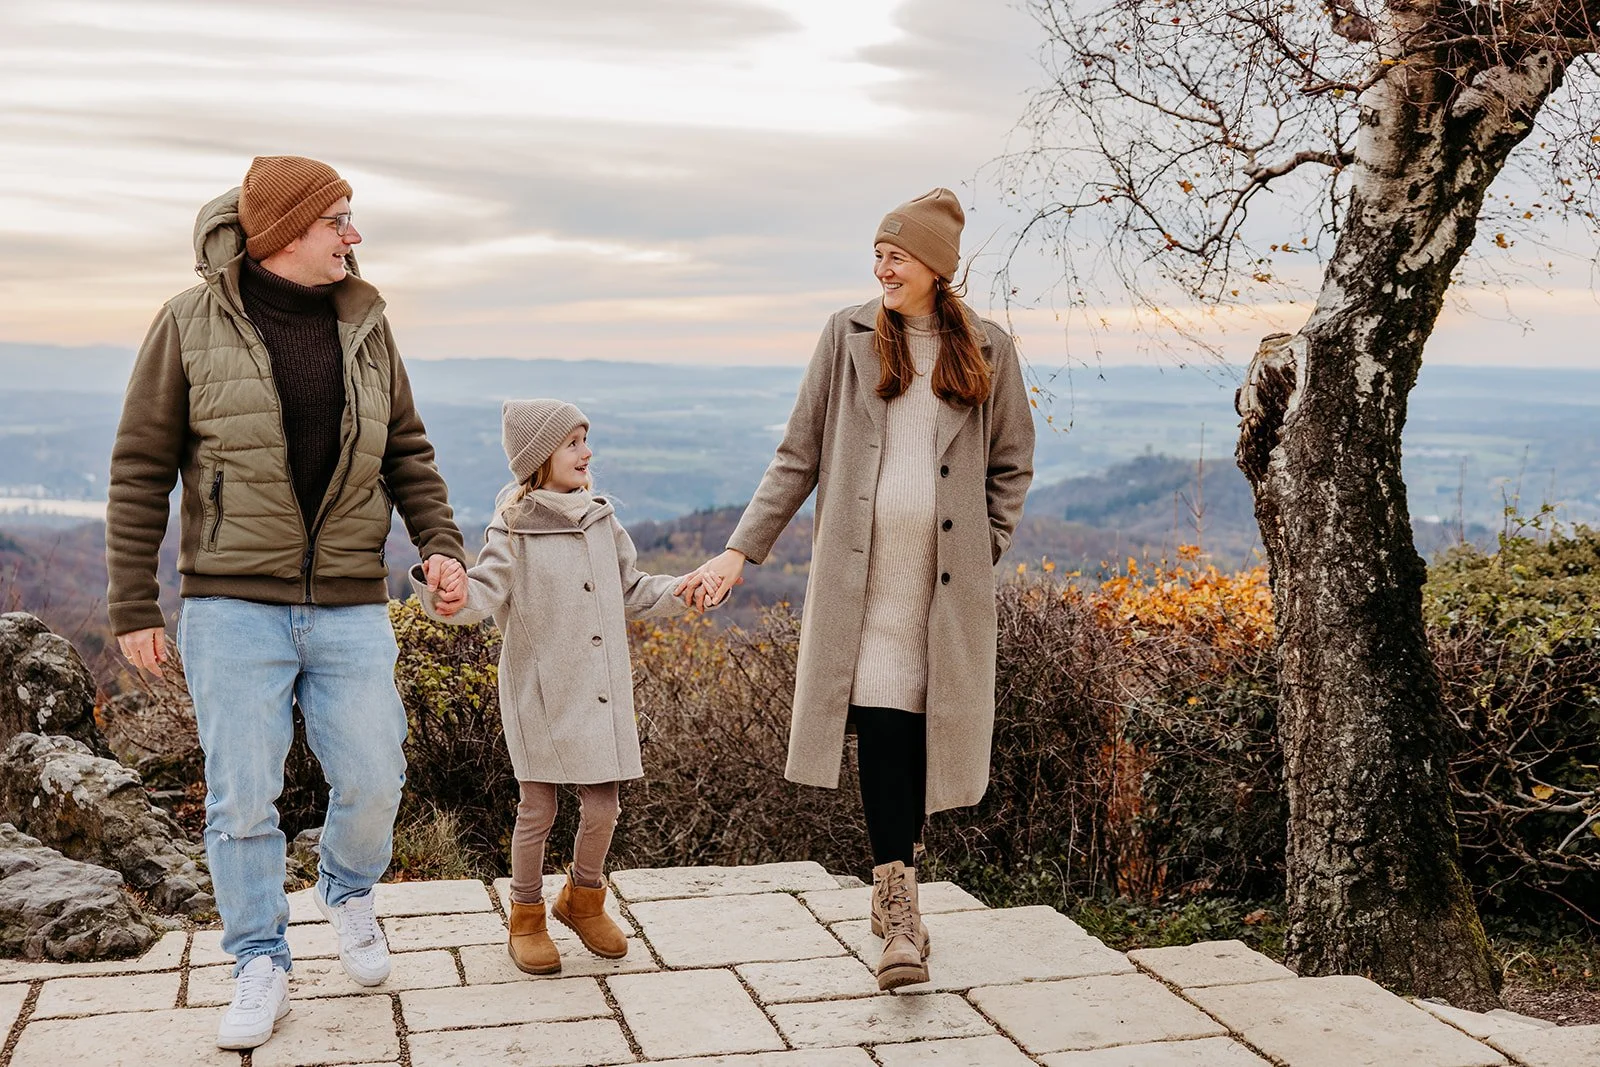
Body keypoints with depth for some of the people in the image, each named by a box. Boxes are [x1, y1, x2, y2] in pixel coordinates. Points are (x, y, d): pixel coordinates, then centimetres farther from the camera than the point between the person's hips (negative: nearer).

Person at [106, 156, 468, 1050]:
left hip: (350, 605, 3)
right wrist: (134, 606, -1)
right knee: (242, 798, 3)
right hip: (234, 606, -2)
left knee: (373, 780, 3)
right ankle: (261, 968, 22)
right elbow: (142, 470, 0)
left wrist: (441, 542, -3)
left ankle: (349, 892, 35)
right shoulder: (192, 324, -4)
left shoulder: (364, 322, 6)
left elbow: (406, 449, 13)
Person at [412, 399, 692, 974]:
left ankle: (583, 898, 33)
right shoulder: (514, 532, -8)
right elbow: (484, 592, -18)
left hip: (603, 694, 4)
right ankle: (527, 917, 24)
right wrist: (449, 595, -39)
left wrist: (683, 592, 5)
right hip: (540, 695, -4)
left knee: (602, 805, 6)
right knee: (537, 808, 3)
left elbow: (632, 591, 18)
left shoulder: (601, 521, 8)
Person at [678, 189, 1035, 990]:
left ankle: (892, 882, 19)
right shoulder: (849, 336, 5)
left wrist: (985, 551, 6)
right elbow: (799, 455, 6)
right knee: (879, 721, -11)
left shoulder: (987, 351, 5)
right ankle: (899, 905, -6)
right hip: (861, 571, -1)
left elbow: (1012, 464, 14)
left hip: (947, 577, 1)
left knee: (924, 727, 1)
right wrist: (742, 549, 1)